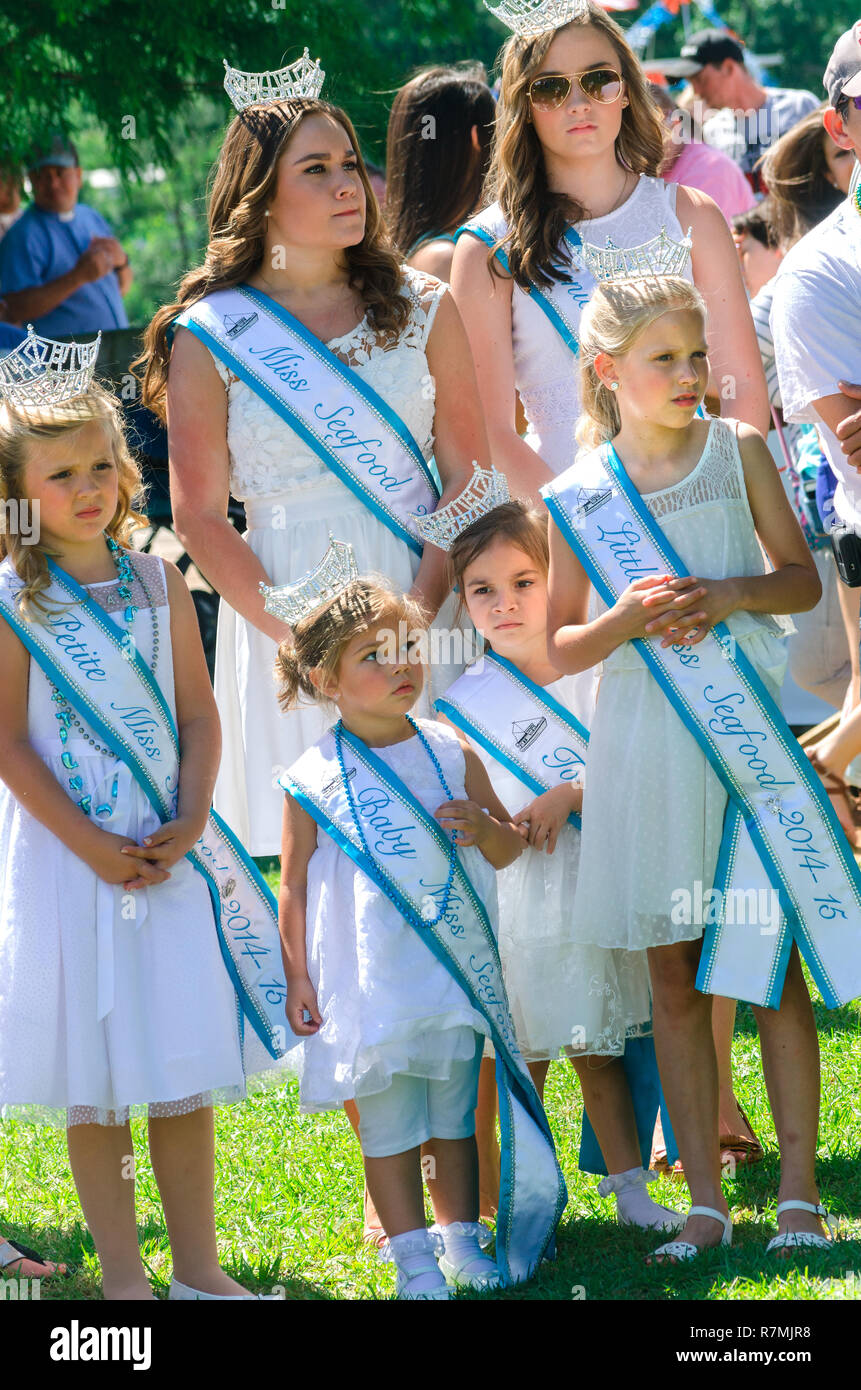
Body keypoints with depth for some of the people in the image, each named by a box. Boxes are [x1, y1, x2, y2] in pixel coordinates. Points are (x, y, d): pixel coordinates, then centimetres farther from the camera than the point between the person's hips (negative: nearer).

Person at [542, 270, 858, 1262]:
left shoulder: (738, 452, 4)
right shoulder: (577, 497, 1)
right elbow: (556, 651, 4)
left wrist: (731, 596, -12)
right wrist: (628, 620, -15)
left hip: (746, 725, 0)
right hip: (646, 744, 0)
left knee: (774, 963, 0)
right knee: (674, 977, 4)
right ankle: (704, 1200, 10)